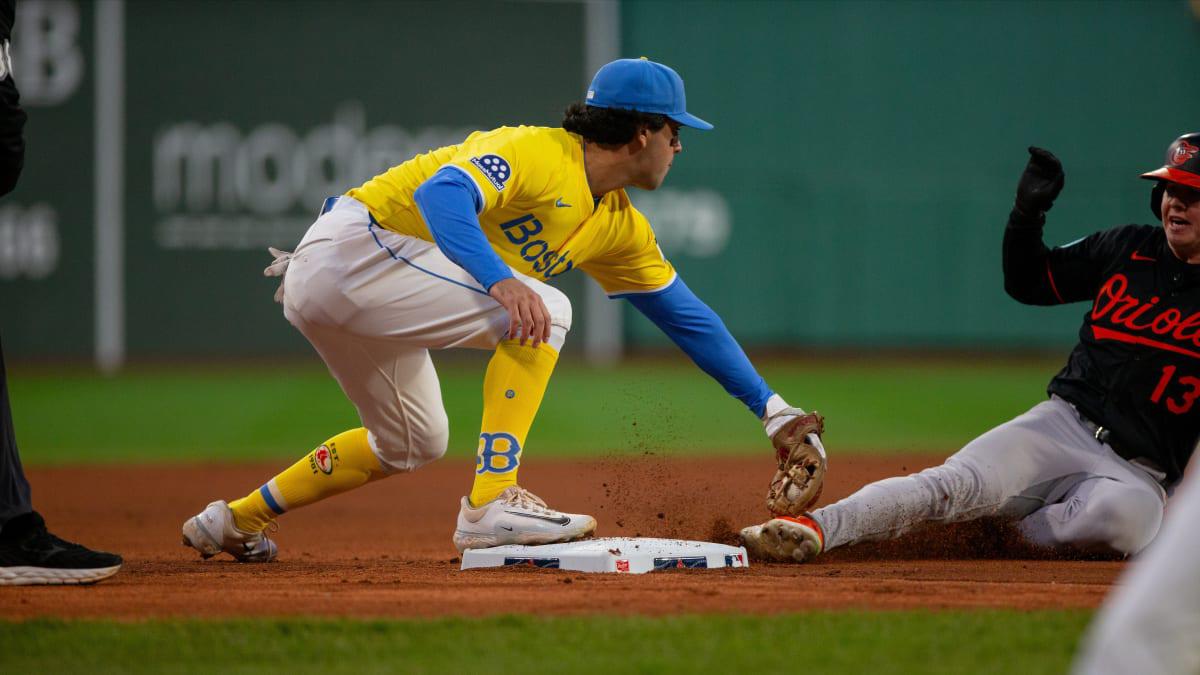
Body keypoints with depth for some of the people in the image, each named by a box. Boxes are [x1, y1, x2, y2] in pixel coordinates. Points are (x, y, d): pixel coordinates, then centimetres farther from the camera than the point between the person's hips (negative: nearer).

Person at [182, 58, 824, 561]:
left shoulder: (620, 227, 11)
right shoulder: (538, 153, -17)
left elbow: (686, 314, 16)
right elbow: (442, 192, -34)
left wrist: (771, 406, 13)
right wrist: (502, 281, -49)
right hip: (349, 248, -10)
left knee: (411, 444, 23)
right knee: (540, 313, -20)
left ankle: (232, 522, 31)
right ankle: (490, 505, -22)